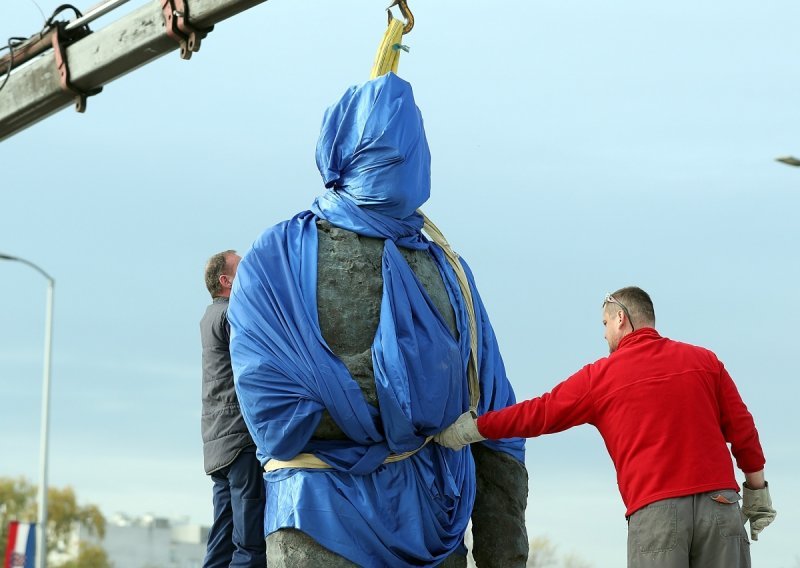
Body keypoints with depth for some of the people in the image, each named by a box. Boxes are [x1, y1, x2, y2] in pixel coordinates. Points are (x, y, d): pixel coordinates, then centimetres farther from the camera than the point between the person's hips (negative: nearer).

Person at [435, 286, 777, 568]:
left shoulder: (600, 376, 7)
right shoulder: (705, 361, 13)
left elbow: (537, 414, 11)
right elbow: (742, 428, 9)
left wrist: (472, 428, 21)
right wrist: (756, 489, 16)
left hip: (654, 509, -2)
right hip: (719, 503, 2)